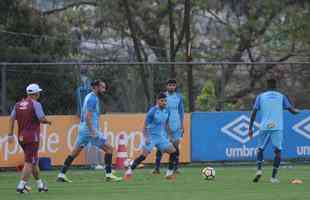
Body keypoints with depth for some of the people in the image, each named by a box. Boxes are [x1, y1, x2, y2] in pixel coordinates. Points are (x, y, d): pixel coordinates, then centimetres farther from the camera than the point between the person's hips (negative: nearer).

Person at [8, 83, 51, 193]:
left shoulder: (18, 104, 10)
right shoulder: (35, 104, -10)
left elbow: (12, 119, 6)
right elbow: (42, 119, -15)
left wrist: (10, 134, 5)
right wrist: (48, 121, 7)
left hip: (21, 137, 7)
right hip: (32, 137, -7)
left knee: (33, 160, 18)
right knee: (29, 162, -5)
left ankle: (40, 184, 27)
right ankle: (21, 185, -14)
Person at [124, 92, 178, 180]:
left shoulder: (167, 112, 6)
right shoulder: (152, 111, -13)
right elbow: (145, 125, -11)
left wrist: (168, 136, 17)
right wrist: (146, 137, -20)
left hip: (162, 137, 6)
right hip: (152, 137, -6)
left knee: (173, 152, -3)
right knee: (144, 155, -17)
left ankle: (169, 173, 7)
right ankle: (129, 171, -7)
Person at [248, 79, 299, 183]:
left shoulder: (260, 96, 9)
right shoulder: (281, 96, 9)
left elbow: (254, 113, 4)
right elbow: (292, 110, 10)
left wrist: (250, 128, 8)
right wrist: (297, 111, 34)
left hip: (264, 128, 1)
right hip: (277, 128, -1)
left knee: (260, 149, 16)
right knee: (278, 151, 4)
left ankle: (259, 170, -6)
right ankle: (273, 177, -5)